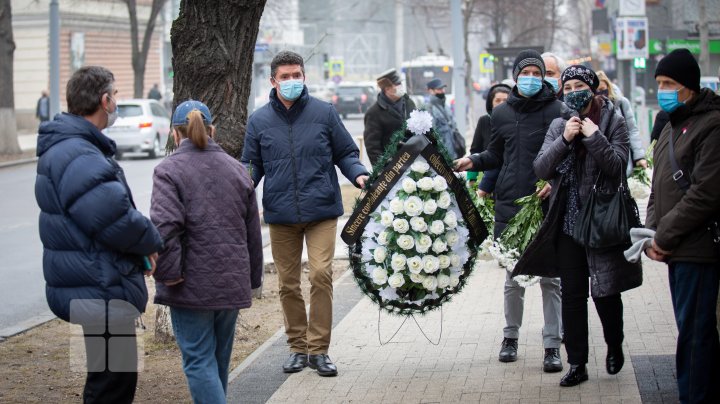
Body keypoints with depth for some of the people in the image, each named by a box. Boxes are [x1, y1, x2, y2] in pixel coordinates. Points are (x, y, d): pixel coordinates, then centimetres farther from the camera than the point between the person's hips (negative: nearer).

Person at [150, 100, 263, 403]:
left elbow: (164, 227, -22)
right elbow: (253, 232, 15)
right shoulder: (236, 169, 10)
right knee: (220, 358, 18)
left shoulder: (169, 170, -8)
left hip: (192, 285, -6)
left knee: (199, 362, -4)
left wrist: (168, 272, -12)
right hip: (232, 284, 6)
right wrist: (253, 278, 23)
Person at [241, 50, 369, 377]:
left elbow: (345, 153, 8)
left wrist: (358, 174, -11)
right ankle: (297, 347, 22)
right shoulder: (259, 121, 7)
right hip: (280, 214, 2)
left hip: (321, 210, -2)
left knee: (321, 273, -14)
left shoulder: (324, 113, 3)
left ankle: (318, 348, -5)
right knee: (288, 284, 8)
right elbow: (252, 166, 13)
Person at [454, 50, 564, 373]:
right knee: (513, 278, 11)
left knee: (550, 278, 0)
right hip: (510, 205, 3)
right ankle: (510, 336, 27)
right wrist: (473, 161, 4)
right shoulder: (502, 113, 10)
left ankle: (552, 345, 6)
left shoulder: (557, 111, -3)